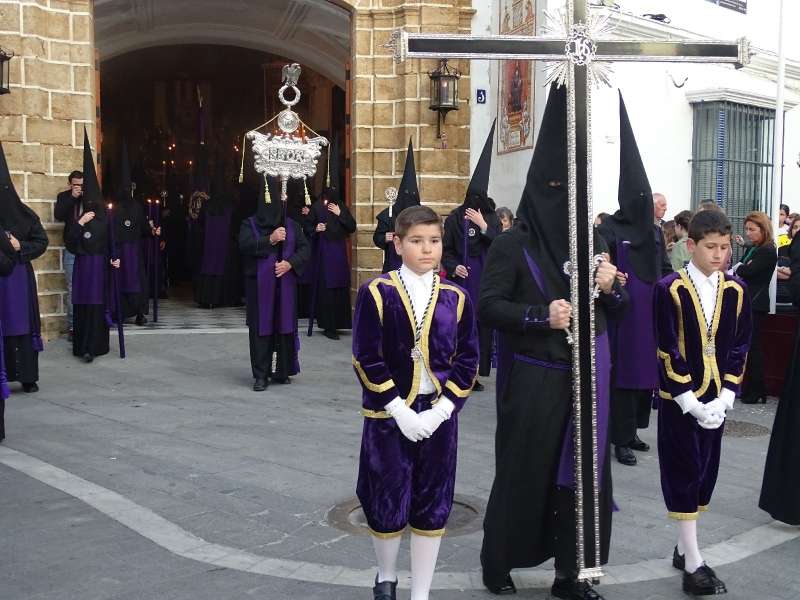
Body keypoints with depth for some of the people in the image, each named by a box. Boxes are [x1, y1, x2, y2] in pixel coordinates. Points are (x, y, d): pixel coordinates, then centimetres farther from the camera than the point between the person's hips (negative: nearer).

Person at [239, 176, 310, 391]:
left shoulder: (292, 225, 11)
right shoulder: (249, 224, 4)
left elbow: (305, 249, 4)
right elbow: (245, 245, -13)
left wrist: (290, 263, -12)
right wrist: (270, 239, -19)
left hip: (285, 285, 2)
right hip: (259, 285, -2)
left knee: (285, 326, 3)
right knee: (261, 328, -3)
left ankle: (283, 371, 15)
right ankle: (261, 375, 1)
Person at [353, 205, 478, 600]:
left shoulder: (456, 298, 2)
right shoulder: (376, 293, -7)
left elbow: (467, 361, 1)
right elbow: (367, 361, -9)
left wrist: (440, 410, -10)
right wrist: (400, 411, -15)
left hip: (438, 415, 2)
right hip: (388, 416, -2)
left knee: (433, 507, 8)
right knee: (386, 502, 6)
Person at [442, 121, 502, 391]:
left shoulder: (491, 219, 6)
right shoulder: (454, 218, 2)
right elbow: (446, 250, 5)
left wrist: (483, 225, -13)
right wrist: (453, 267, -12)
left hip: (484, 279, 2)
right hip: (460, 278, -2)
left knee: (481, 322, 1)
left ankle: (475, 372, 8)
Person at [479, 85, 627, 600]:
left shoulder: (593, 241, 9)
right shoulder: (513, 245, -7)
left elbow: (619, 304, 14)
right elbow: (487, 306, -12)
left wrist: (610, 288, -9)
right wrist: (541, 317, -24)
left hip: (587, 373, 5)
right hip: (533, 376, -5)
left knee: (582, 470, 7)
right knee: (524, 470, 4)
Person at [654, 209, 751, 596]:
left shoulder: (736, 291, 3)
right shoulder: (670, 290, -10)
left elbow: (739, 349, 4)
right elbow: (668, 353, -12)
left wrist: (723, 399, -7)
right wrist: (691, 401, -15)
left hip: (716, 398, 4)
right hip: (679, 399, -4)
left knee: (705, 472, 10)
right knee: (684, 474, -1)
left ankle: (684, 547, 25)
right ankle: (693, 564, 2)